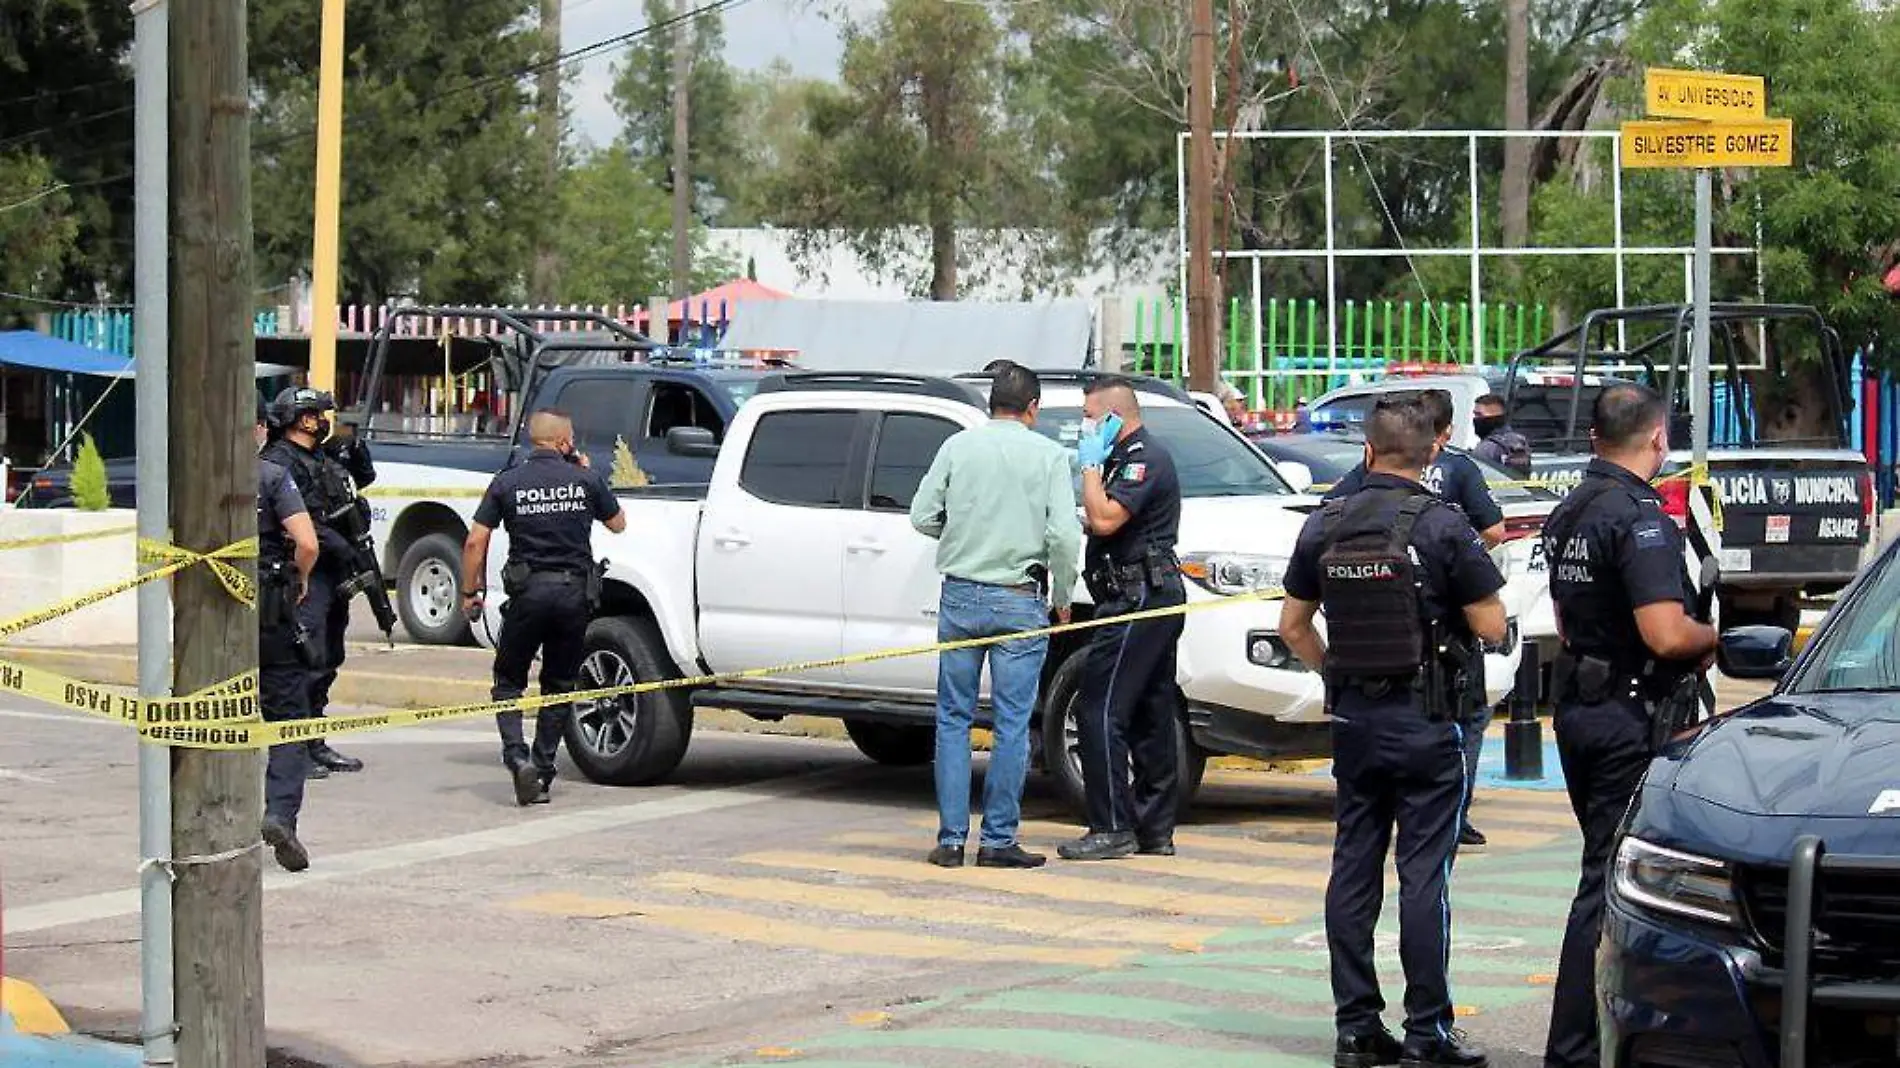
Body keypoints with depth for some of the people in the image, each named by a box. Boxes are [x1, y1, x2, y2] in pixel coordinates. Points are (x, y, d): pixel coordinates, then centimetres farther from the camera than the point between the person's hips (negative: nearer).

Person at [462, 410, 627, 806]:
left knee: (508, 680, 10)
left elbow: (475, 542, -4)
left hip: (528, 593, -1)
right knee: (559, 685, 13)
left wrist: (470, 591, 8)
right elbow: (618, 524, 16)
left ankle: (517, 757, -11)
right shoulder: (586, 480, 0)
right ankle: (542, 770, 11)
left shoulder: (507, 483, -1)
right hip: (575, 592, 1)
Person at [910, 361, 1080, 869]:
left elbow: (921, 516, 2)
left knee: (953, 719, 9)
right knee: (1012, 723, 3)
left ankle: (951, 838, 6)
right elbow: (1064, 535, -9)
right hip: (1020, 601, -2)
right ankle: (999, 840, 3)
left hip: (961, 597, 2)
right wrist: (1063, 598, 4)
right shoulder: (1049, 455, -3)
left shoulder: (958, 446, 2)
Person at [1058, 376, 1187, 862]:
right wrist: (1095, 463, 14)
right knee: (1152, 717, 11)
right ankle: (1156, 829, 15)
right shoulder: (1129, 457, 20)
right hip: (1152, 600, 11)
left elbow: (1104, 519, -23)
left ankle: (1112, 828, -12)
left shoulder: (1146, 459, -13)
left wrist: (1090, 464, -14)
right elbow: (1102, 522, 24)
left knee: (1100, 712, -11)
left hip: (1139, 600, -11)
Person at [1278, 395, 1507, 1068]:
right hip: (1424, 720, -4)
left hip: (1353, 716, 4)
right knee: (1424, 874, -2)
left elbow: (1293, 626, 10)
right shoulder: (1442, 526, -10)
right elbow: (1491, 627, -9)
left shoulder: (1325, 526, 3)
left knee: (1353, 869, 9)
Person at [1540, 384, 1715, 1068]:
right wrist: (1713, 638, -7)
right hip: (1628, 714, -9)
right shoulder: (1639, 518, -18)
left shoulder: (1567, 514, 12)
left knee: (1607, 865, 19)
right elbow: (1666, 634, -27)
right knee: (1608, 882, -6)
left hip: (1576, 699, 9)